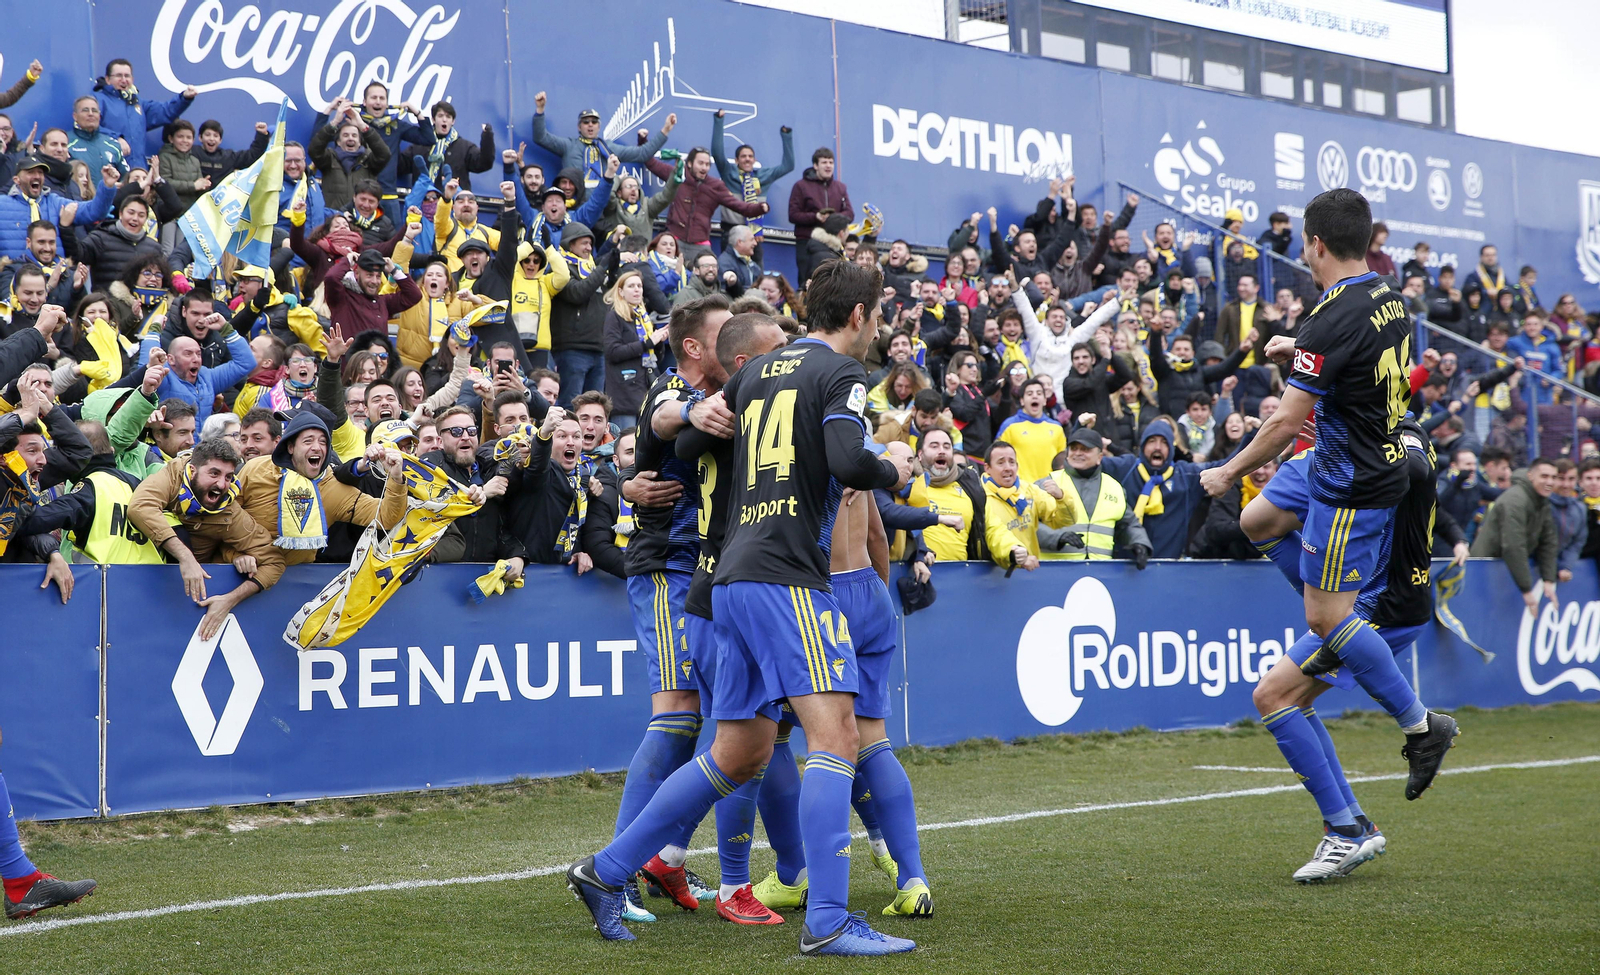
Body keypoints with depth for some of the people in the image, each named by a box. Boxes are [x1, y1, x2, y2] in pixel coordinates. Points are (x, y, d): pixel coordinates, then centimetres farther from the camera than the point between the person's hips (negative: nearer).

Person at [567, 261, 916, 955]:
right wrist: (894, 473, 1)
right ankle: (827, 922, -19)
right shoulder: (841, 372, -3)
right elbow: (847, 461, -17)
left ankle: (606, 871, 19)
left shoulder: (758, 369, 20)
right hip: (787, 578, -8)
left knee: (740, 753, 14)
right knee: (835, 735, -12)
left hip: (734, 578, 8)